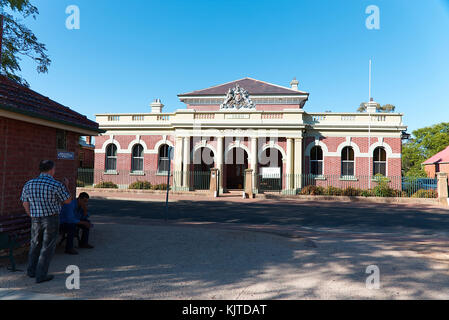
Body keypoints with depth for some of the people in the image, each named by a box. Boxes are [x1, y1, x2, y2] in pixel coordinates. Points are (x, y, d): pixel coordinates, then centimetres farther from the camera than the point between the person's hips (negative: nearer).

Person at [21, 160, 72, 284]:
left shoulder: (28, 184, -1)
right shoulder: (57, 185, -17)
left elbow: (26, 205, 7)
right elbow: (68, 200, -3)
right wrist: (66, 186, 11)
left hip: (35, 220, 5)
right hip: (51, 219, -5)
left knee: (35, 245, 22)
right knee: (47, 247, 5)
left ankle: (31, 271, 35)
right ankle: (41, 275, 9)